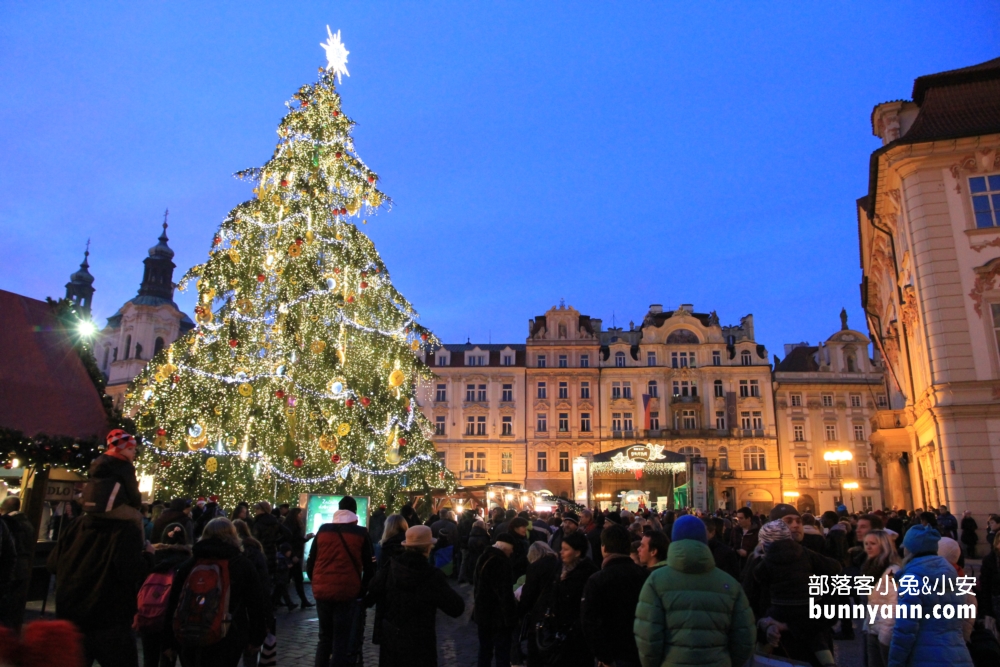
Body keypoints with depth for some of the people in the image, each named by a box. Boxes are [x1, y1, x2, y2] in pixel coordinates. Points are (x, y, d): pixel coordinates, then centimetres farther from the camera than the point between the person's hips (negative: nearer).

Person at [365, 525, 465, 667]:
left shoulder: (389, 568, -10)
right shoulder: (433, 576, -21)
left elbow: (370, 597, -2)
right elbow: (457, 608, -17)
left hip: (390, 636, 4)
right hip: (420, 641, -4)